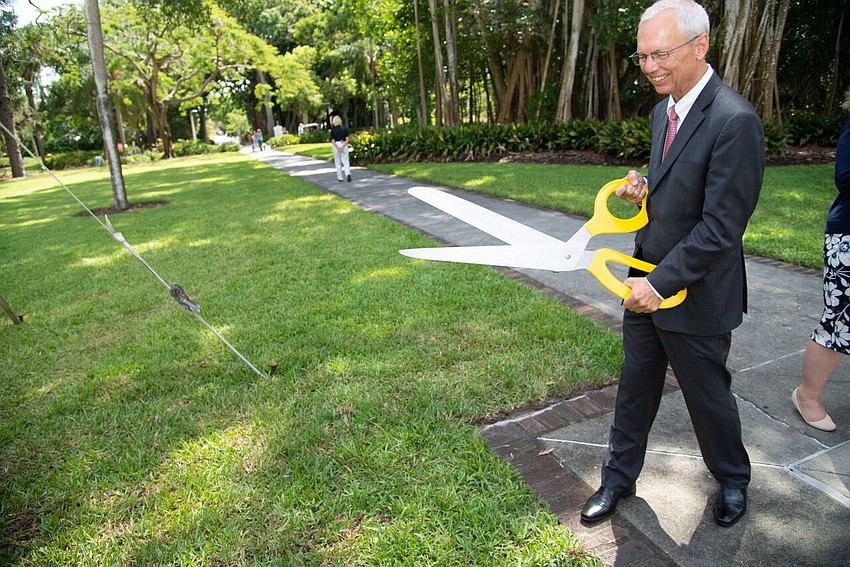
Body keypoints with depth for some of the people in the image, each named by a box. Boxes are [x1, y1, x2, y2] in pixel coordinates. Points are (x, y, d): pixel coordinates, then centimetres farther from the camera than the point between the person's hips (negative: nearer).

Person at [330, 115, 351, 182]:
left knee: (338, 162, 10)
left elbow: (333, 141, -11)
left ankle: (340, 177, 15)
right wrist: (343, 147, -12)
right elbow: (347, 139, -6)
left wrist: (338, 148, -15)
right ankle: (348, 174, -22)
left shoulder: (333, 130, -4)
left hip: (336, 145, -1)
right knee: (345, 161, 2)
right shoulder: (345, 128, 2)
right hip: (344, 145, 1)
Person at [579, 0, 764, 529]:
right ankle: (619, 478, 36)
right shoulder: (665, 110, 6)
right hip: (645, 283, 7)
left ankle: (733, 479, 43)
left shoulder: (734, 121, -22)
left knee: (708, 394, 14)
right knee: (635, 386, 17)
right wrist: (644, 186, -3)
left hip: (694, 296, -7)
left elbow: (721, 228, -23)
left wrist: (660, 284, -20)